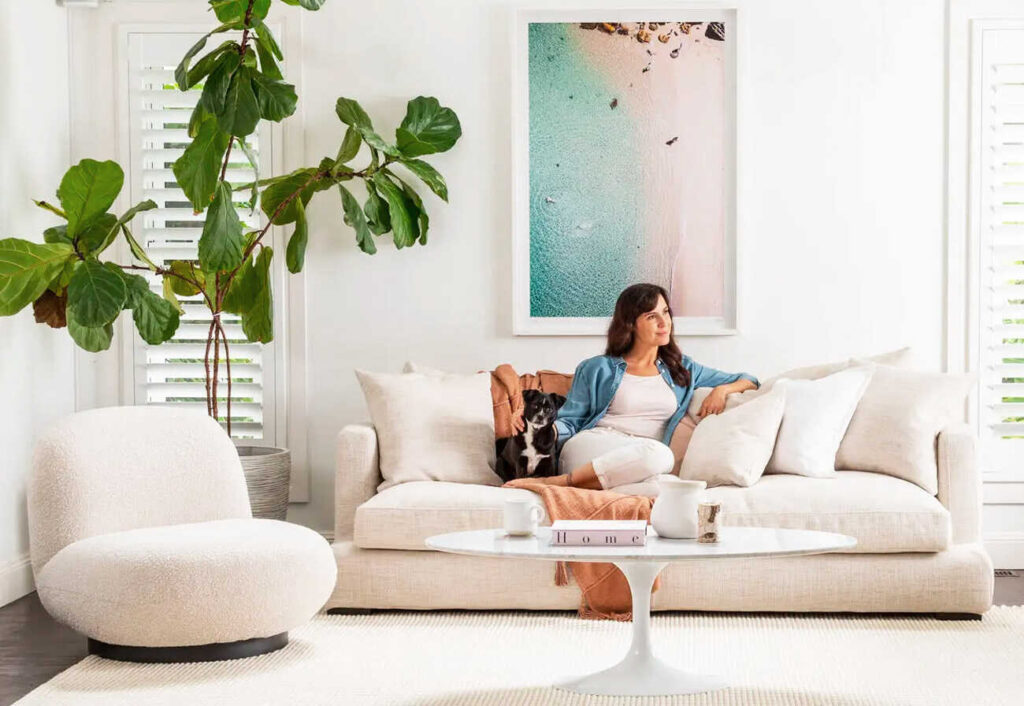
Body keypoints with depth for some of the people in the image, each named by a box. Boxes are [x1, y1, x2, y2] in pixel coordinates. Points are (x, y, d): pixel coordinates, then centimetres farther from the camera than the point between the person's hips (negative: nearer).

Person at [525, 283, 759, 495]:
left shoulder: (681, 369, 24)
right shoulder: (597, 369, 16)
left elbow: (748, 381, 29)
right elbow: (570, 422, 11)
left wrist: (721, 390, 6)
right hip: (591, 446, -2)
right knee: (659, 454, -39)